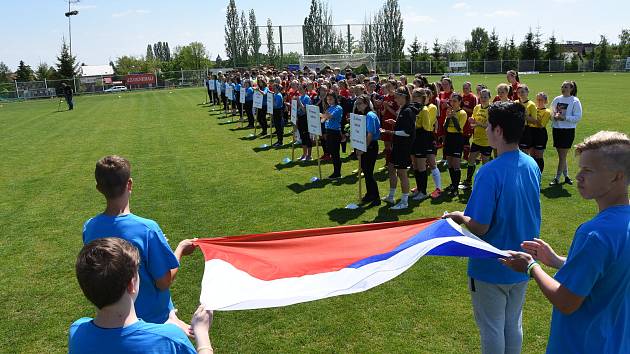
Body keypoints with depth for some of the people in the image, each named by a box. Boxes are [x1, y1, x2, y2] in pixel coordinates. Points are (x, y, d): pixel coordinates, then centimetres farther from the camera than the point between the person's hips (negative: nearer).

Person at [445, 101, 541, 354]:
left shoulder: (490, 173, -27)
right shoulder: (532, 165, -4)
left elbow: (479, 228, -25)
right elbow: (528, 213, 8)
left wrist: (459, 217, -6)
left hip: (492, 268, -7)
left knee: (491, 329, 13)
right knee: (513, 325, 23)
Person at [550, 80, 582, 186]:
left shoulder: (575, 101, -6)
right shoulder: (557, 99, 8)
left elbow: (578, 117, -10)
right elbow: (551, 112, 17)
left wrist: (564, 118, -20)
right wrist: (554, 116, -5)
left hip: (568, 130, -5)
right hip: (556, 129, 5)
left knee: (562, 155, -3)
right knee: (561, 155, 11)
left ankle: (557, 178, 3)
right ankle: (566, 176, 25)